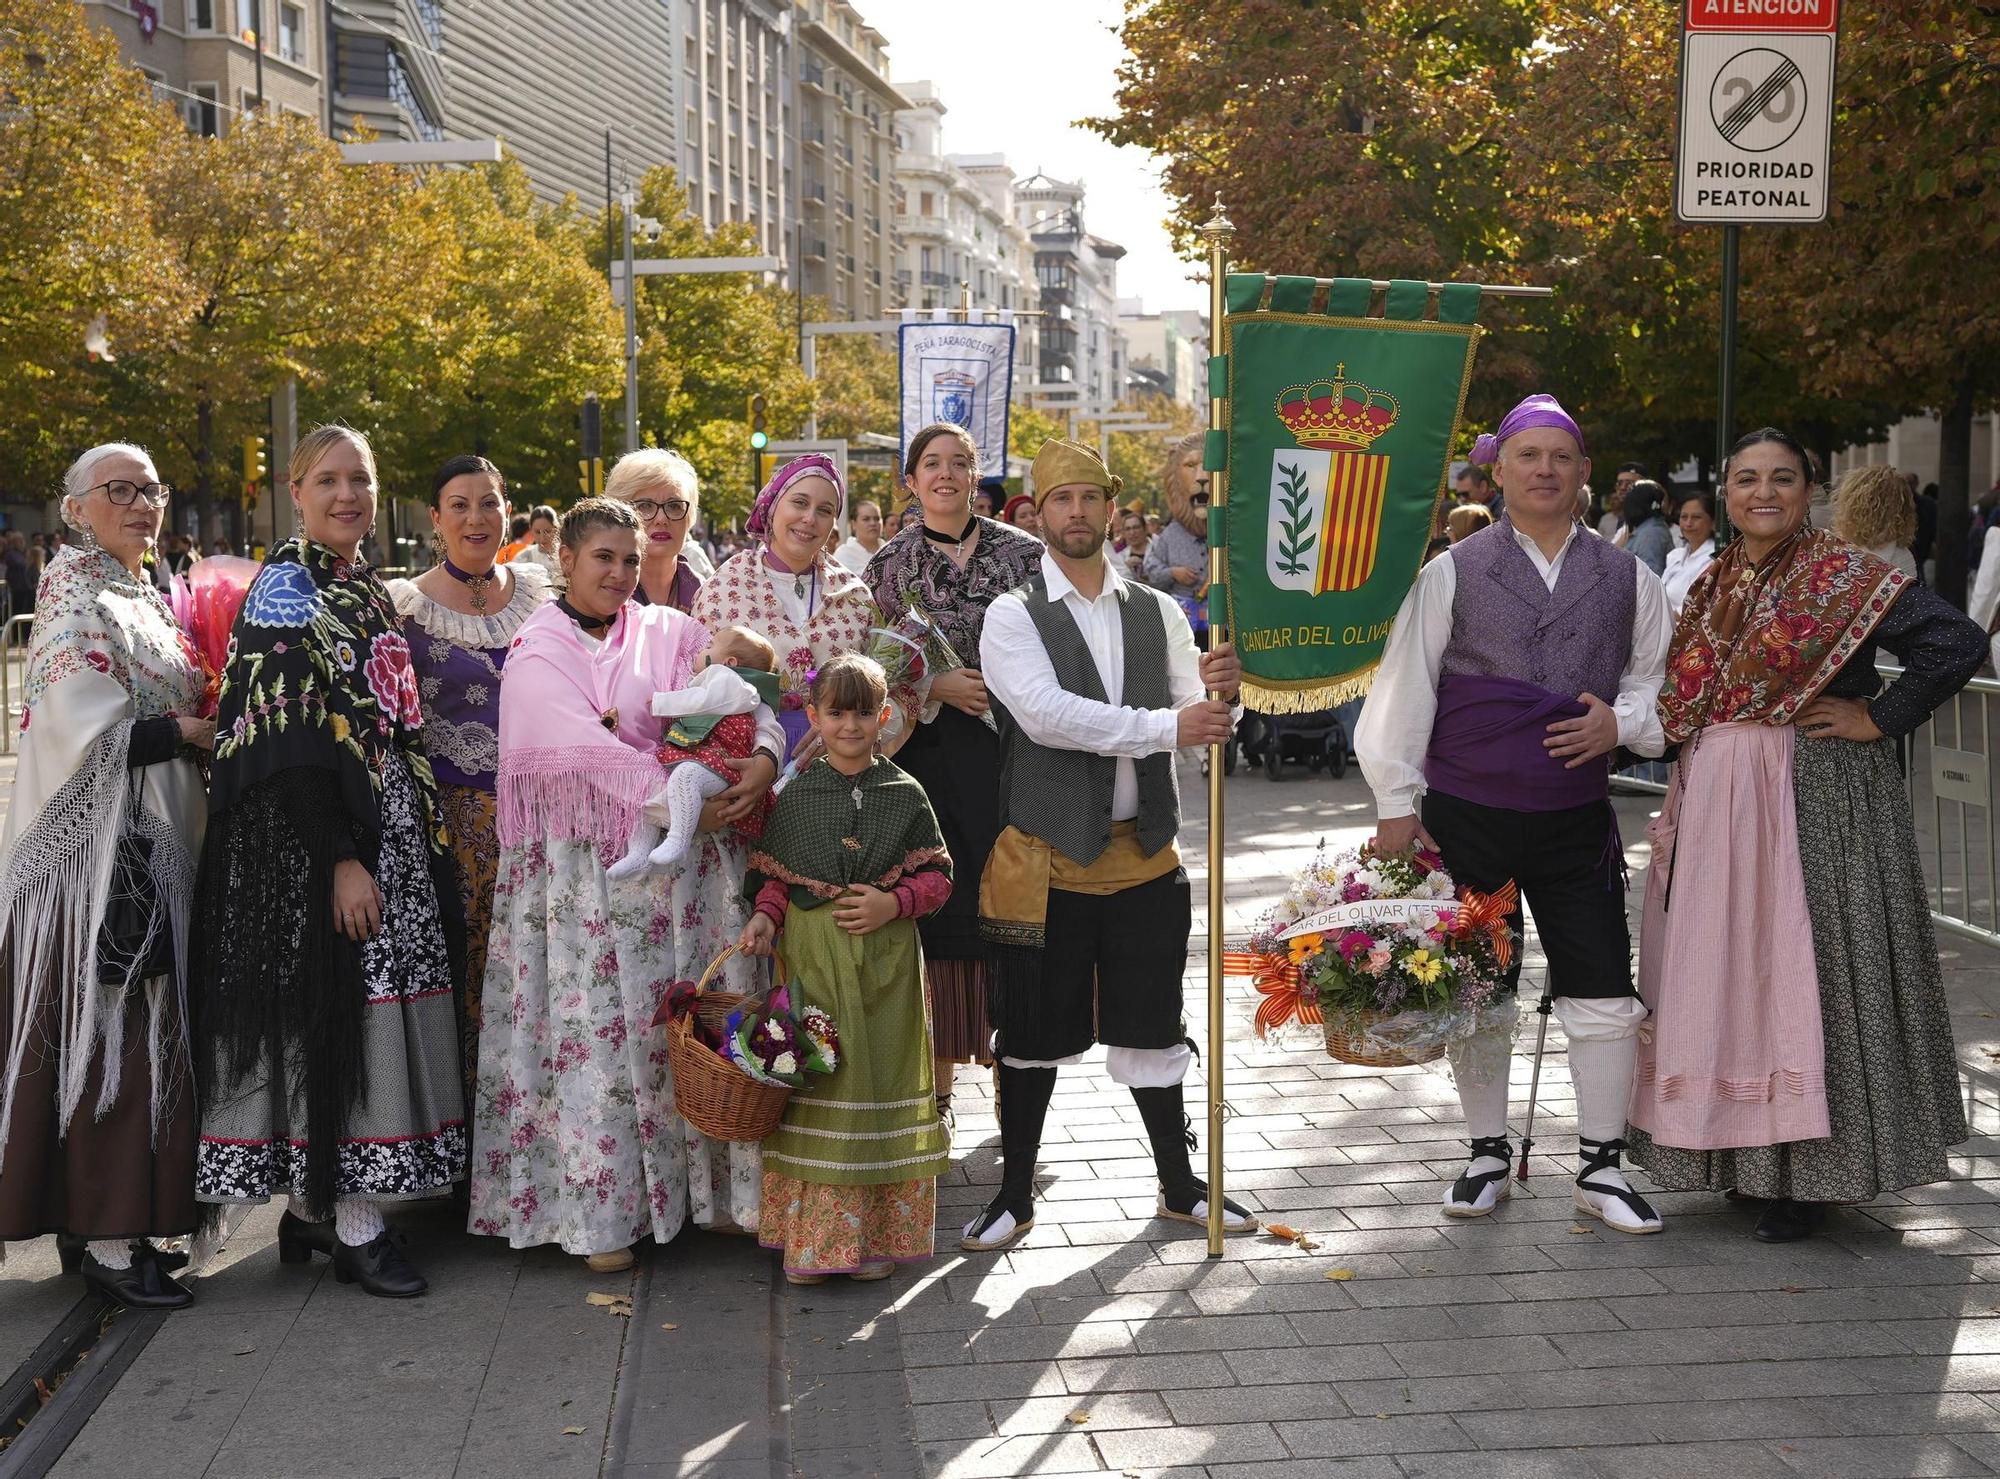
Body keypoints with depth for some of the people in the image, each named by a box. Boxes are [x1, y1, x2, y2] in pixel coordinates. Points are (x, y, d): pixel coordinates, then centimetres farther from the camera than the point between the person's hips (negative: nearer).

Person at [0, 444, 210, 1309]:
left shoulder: (147, 600, 17)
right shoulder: (76, 600, -10)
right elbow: (87, 736, -19)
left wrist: (198, 725, 7)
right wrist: (191, 731, -10)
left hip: (151, 851, 9)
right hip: (97, 855, -9)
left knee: (138, 1036, 10)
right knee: (107, 1037, -5)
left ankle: (106, 1224, 17)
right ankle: (106, 1243, 1)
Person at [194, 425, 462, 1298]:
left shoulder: (368, 593, 16)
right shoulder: (285, 590, -9)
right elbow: (291, 744, -17)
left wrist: (426, 838, 14)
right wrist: (342, 859, -22)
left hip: (389, 828, 8)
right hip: (310, 835, -8)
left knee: (377, 1005, 8)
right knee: (335, 1009, -6)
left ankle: (311, 1205, 18)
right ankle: (352, 1226, 0)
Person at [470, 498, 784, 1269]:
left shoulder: (672, 632, 11)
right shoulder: (538, 648, 1)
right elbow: (584, 745, -13)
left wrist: (764, 757, -21)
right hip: (580, 861, -2)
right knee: (591, 1025, -3)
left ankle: (706, 1186, 11)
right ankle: (601, 1210, 4)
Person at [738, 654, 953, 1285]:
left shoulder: (904, 793, 4)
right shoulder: (796, 795, 5)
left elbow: (936, 876, 5)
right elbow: (774, 876, 9)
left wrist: (894, 903, -12)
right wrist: (766, 919, -9)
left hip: (887, 956, 0)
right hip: (811, 954, 0)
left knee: (882, 1084, 4)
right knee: (815, 1086, 1)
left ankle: (877, 1233, 15)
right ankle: (812, 1236, 9)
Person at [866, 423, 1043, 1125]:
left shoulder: (1022, 552, 6)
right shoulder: (889, 564, 6)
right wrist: (938, 686, -11)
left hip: (1011, 748, 0)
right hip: (930, 752, 0)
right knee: (940, 906, 0)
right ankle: (938, 1086, 10)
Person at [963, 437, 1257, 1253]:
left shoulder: (1156, 612, 8)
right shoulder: (1013, 616, -5)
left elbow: (1195, 721, 2)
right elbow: (1045, 713, -21)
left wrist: (1216, 692, -22)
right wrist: (1165, 725, -25)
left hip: (1144, 853, 3)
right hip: (1048, 857, -3)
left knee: (1151, 1025, 12)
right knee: (1033, 1031, 5)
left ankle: (1178, 1184, 26)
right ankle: (1014, 1194, 19)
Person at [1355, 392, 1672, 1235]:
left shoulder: (1626, 579, 6)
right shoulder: (1451, 574, -1)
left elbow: (1665, 679, 14)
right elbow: (1403, 688, -2)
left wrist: (1622, 722, -7)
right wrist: (1396, 805, -4)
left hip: (1576, 819, 2)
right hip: (1465, 814, -1)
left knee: (1605, 997, -1)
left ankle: (1600, 1168, 13)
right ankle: (1487, 1155, 24)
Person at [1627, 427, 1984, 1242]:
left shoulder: (1841, 576, -7)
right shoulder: (1712, 584, 13)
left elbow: (1958, 642, -15)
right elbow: (1682, 697, 23)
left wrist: (1878, 718, -12)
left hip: (1816, 798, -6)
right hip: (1716, 805, 7)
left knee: (1801, 967, -4)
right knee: (1722, 967, 9)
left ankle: (1809, 1173, 5)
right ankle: (1737, 1152, 20)